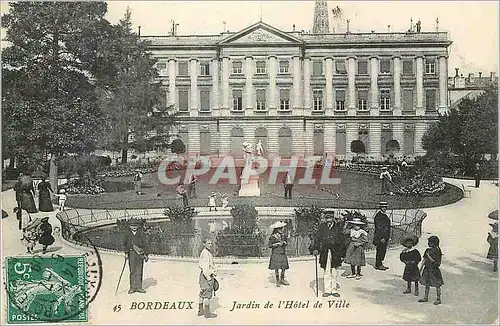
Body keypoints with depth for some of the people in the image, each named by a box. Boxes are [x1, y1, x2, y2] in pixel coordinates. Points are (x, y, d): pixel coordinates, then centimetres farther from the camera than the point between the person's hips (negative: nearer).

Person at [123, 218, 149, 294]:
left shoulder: (141, 233, 2)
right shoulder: (127, 234, 5)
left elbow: (145, 244, 4)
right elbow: (125, 244, 12)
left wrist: (146, 254, 2)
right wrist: (126, 253, 6)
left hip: (140, 253, 0)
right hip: (131, 253, 0)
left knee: (139, 271, 4)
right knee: (132, 270, 1)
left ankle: (138, 287, 13)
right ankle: (132, 287, 9)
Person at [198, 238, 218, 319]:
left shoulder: (208, 253, 16)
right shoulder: (205, 253, -17)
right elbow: (204, 267, -22)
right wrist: (209, 278, -24)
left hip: (207, 275, 11)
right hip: (206, 276, -11)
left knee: (202, 294, 15)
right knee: (207, 294, -6)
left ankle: (200, 310, 24)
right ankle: (207, 313, -1)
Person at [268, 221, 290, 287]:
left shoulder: (283, 236, 9)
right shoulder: (273, 236, -6)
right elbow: (269, 245, -8)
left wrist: (283, 243, -5)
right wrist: (277, 244, -14)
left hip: (283, 253, 5)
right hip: (276, 254, -4)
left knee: (284, 267, 3)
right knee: (276, 268, -2)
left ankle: (282, 279, 21)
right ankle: (277, 281, 11)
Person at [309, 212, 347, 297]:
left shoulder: (338, 228, 4)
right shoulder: (322, 227, 5)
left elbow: (342, 242, 6)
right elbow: (316, 238, 2)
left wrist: (342, 254, 3)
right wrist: (315, 248, -10)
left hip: (335, 253, 0)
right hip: (325, 253, 0)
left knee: (335, 272, 6)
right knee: (326, 272, 4)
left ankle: (334, 289, 16)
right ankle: (327, 290, 11)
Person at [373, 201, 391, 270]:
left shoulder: (384, 215, 15)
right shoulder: (378, 216, -15)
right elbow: (378, 228, -19)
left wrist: (387, 237, 18)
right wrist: (381, 238, -21)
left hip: (384, 237, 9)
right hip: (380, 237, -9)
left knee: (383, 251, 12)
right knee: (380, 251, -4)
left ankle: (379, 264, 20)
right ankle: (378, 265, 3)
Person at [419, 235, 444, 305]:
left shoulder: (437, 251, -12)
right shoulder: (428, 250, 9)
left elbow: (436, 262, -17)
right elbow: (424, 260, 14)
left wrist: (428, 256, -14)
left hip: (434, 270, -7)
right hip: (427, 269, 7)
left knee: (437, 285, 2)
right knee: (427, 284, 13)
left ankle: (438, 299, 10)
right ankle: (425, 297, 23)